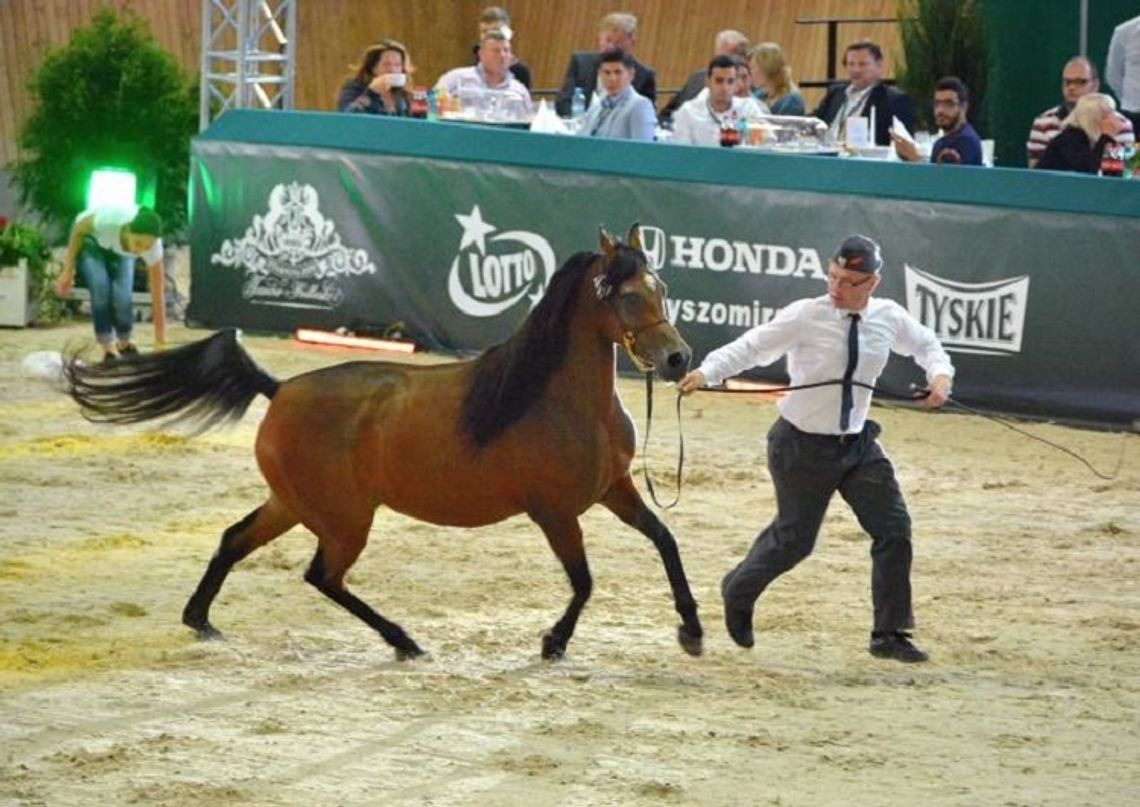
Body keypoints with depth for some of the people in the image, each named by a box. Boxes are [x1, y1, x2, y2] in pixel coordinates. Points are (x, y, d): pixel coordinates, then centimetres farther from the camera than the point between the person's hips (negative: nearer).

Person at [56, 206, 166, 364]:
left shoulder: (153, 247, -36)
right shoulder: (108, 220, -44)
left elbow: (158, 298, -28)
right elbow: (79, 230, -20)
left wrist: (160, 344, -27)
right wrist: (68, 271, -17)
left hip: (121, 252, 2)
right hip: (90, 237, -2)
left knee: (122, 297, -19)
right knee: (100, 287, -26)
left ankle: (124, 346, 9)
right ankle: (109, 352, -12)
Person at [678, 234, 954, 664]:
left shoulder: (889, 318, -2)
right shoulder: (806, 317, -16)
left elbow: (925, 343, 17)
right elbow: (753, 346, -17)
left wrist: (939, 373, -3)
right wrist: (706, 373, -31)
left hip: (858, 444, 5)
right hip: (802, 445, -5)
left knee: (894, 529, -3)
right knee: (794, 538, 6)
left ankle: (890, 634, 8)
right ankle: (738, 593, 37)